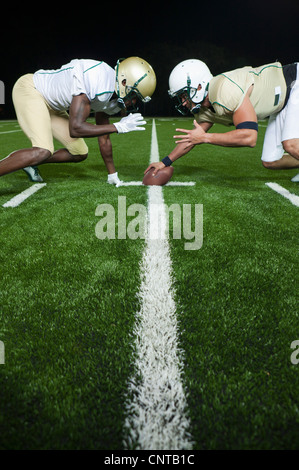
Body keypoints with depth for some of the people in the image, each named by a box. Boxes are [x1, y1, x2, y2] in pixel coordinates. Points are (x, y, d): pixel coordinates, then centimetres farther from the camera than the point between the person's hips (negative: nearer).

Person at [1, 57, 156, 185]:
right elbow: (75, 129, -35)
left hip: (52, 106, 9)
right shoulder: (96, 80, -32)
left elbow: (104, 140, 6)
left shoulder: (109, 98, -4)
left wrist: (113, 175, 12)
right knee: (43, 152, -29)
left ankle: (31, 164, 22)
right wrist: (118, 127, -30)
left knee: (80, 154, 7)